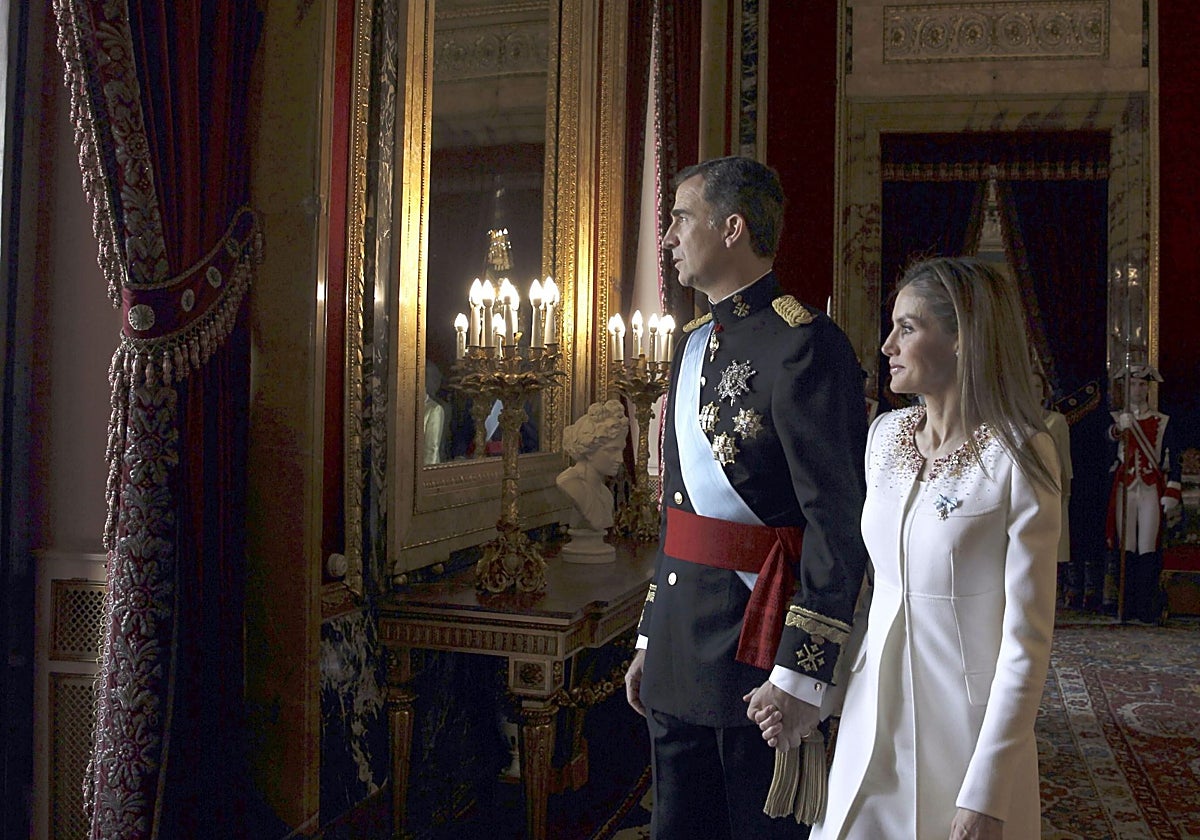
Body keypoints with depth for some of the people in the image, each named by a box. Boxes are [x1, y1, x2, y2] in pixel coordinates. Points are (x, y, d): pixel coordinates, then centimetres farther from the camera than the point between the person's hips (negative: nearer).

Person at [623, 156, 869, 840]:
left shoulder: (805, 345, -14)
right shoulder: (693, 345, 14)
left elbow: (839, 522, -18)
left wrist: (802, 673, -20)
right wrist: (651, 637, 18)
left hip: (757, 645, -8)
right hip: (678, 653, 8)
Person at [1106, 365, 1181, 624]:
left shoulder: (1163, 422, 7)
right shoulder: (1118, 419, 8)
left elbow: (1172, 461, 5)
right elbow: (1108, 435, -17)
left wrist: (1171, 495, -4)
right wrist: (1119, 428, -40)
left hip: (1151, 489, -1)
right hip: (1125, 490, 1)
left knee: (1148, 550, -5)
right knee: (1127, 549, 2)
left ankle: (1149, 609, 0)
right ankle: (1128, 608, 7)